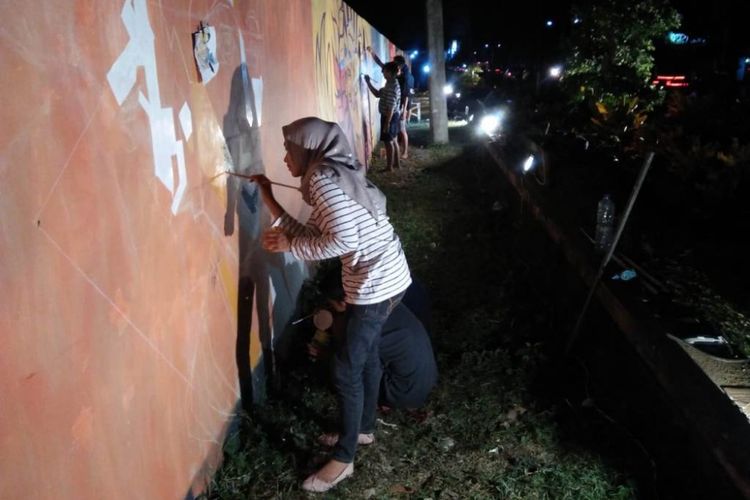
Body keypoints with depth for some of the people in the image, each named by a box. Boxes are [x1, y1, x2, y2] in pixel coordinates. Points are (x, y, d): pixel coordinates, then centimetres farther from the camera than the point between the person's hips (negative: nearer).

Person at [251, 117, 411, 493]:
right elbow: (311, 237, 12)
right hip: (382, 279, 10)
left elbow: (343, 240, -27)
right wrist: (270, 200, 12)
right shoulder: (332, 178, 14)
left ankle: (343, 459, 16)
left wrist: (289, 245, -15)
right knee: (367, 357, 24)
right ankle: (364, 427, 44)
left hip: (376, 284, -10)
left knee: (345, 371, 1)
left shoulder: (324, 178, -16)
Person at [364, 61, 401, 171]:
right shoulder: (390, 84, 10)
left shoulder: (392, 87, -22)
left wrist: (387, 123, -24)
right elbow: (378, 94, 19)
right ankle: (397, 163, 25)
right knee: (393, 140, 16)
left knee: (388, 141, -2)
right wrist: (368, 82, 11)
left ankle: (389, 166, 5)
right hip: (392, 116, 10)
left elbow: (391, 107, -25)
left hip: (389, 117, -10)